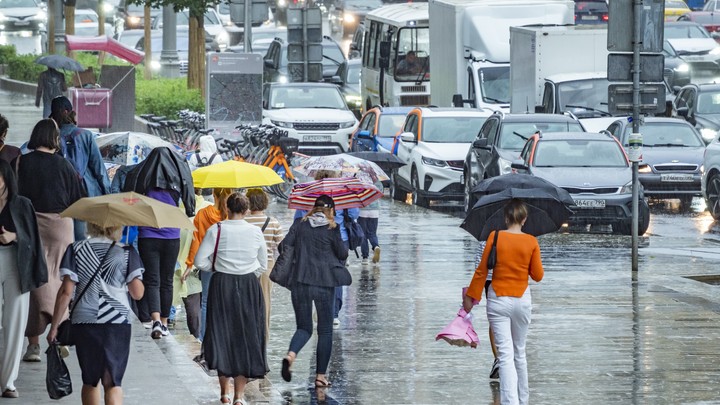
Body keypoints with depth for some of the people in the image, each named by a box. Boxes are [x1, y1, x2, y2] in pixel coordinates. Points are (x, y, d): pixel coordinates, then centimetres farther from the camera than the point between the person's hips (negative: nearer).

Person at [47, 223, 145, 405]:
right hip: (118, 322, -1)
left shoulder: (76, 250, 1)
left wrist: (54, 327, 2)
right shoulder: (127, 252, -1)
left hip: (84, 322, 1)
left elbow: (66, 292, -3)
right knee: (113, 383, -1)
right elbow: (137, 293, -2)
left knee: (90, 382, 16)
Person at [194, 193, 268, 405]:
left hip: (221, 286, -1)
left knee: (222, 334, 11)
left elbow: (200, 261, -8)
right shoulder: (255, 232, -1)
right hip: (249, 287, 1)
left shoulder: (216, 230, -7)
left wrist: (216, 268, 9)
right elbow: (263, 265, 8)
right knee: (245, 337, 7)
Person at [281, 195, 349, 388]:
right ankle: (320, 375, 7)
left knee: (304, 327, 11)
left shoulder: (300, 225, 3)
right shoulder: (332, 228, -5)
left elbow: (284, 247, -1)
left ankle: (290, 355, -20)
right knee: (325, 331, 9)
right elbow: (343, 254, 0)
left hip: (300, 282, 2)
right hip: (324, 283, -2)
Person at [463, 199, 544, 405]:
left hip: (498, 300, -2)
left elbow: (482, 270, -5)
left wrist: (471, 296, 4)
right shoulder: (531, 242, -5)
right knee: (519, 352, 18)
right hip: (522, 300, 2)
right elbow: (538, 276, 0)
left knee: (505, 355, -5)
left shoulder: (495, 237, -8)